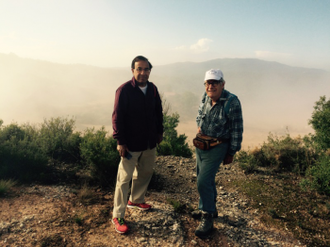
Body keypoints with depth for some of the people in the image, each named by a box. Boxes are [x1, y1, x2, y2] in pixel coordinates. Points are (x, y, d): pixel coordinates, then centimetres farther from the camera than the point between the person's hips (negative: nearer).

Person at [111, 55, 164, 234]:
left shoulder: (152, 89, 3)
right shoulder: (124, 90, -16)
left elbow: (158, 112, 13)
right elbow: (117, 117, -16)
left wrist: (159, 132, 14)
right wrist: (120, 141, -18)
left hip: (150, 142, 7)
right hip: (131, 144, -7)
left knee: (145, 173, 20)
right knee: (124, 179, 0)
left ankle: (135, 200, 43)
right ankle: (117, 216, 13)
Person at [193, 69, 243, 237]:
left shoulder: (232, 102, -20)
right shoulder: (205, 96, -1)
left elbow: (237, 130, -14)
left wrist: (231, 153, -10)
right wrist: (198, 127, -3)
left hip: (216, 147, -7)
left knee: (203, 181, -10)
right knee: (206, 178, 19)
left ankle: (207, 218, 8)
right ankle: (210, 208, 40)